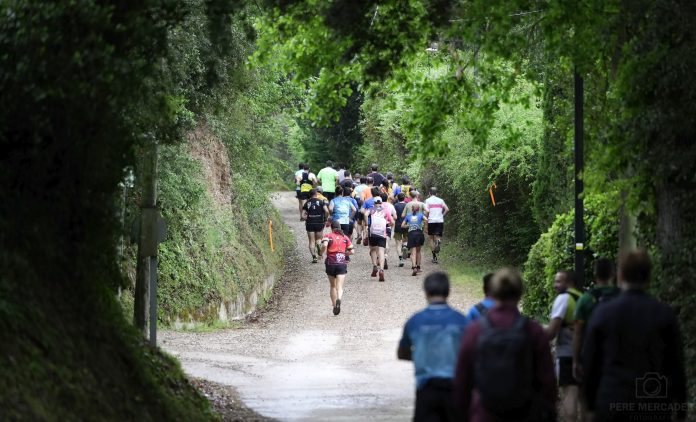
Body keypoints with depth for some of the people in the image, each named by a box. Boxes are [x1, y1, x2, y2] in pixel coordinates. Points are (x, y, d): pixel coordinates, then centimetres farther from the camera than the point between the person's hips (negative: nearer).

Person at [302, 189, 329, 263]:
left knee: (312, 242, 6)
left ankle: (314, 257, -8)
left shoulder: (307, 203, 4)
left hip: (310, 224, 0)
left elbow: (303, 215, 0)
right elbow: (326, 211, -14)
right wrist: (325, 219, 2)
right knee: (318, 239, 19)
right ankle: (318, 244, -16)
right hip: (319, 223, 0)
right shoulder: (321, 202, 0)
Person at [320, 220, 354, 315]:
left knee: (333, 286, 15)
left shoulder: (328, 236, 1)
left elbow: (324, 245, -19)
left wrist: (322, 252, 0)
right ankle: (339, 299, -35)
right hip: (342, 264, 0)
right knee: (339, 286, -7)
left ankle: (334, 305, 18)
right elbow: (351, 251, 6)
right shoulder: (345, 237, 9)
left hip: (330, 264, 0)